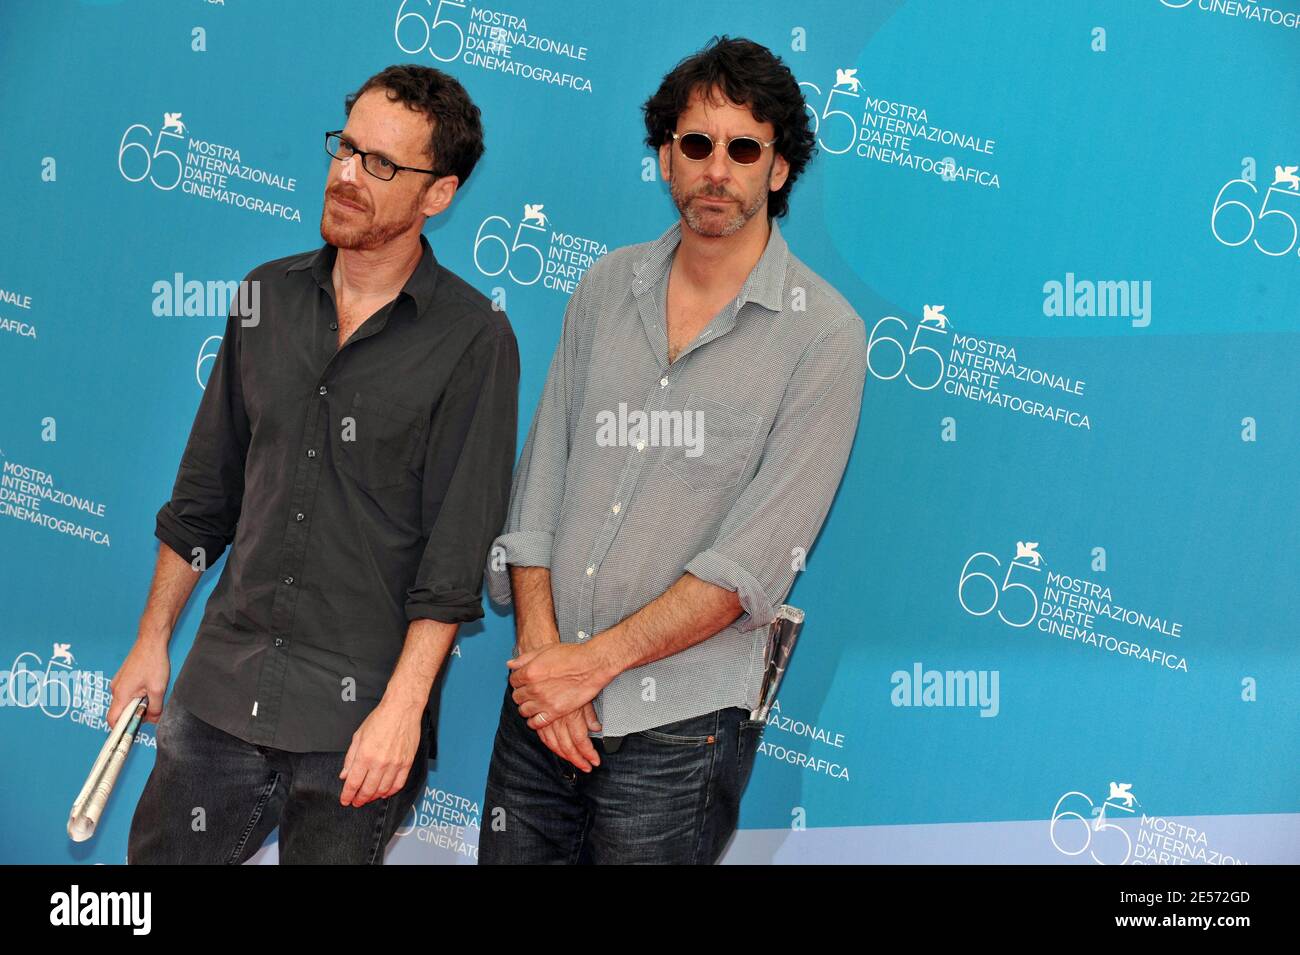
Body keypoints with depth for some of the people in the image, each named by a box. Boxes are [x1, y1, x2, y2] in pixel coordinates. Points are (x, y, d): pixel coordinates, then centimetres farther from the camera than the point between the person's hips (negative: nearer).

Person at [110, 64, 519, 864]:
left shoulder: (473, 339, -10)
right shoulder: (269, 296, 6)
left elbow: (457, 549, -12)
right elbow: (206, 490, 12)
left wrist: (402, 706, -17)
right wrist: (153, 640, 12)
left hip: (358, 714, -4)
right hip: (223, 683, 5)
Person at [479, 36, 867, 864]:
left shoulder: (823, 333, -8)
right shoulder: (608, 287, 7)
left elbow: (754, 561, -13)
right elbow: (540, 480, 5)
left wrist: (592, 661, -14)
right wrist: (540, 646, -7)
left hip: (676, 732, -4)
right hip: (540, 705, 4)